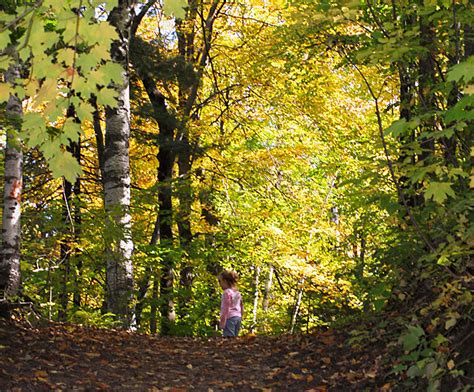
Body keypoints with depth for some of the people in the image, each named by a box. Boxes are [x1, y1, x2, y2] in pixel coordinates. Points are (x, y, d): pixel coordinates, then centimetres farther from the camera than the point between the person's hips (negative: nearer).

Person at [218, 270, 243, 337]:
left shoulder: (227, 292, -10)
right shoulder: (237, 293, 15)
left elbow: (226, 308, -15)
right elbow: (241, 307, 19)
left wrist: (222, 321, -14)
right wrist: (240, 317, 26)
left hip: (230, 317, -9)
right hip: (238, 317, 9)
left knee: (229, 337, -13)